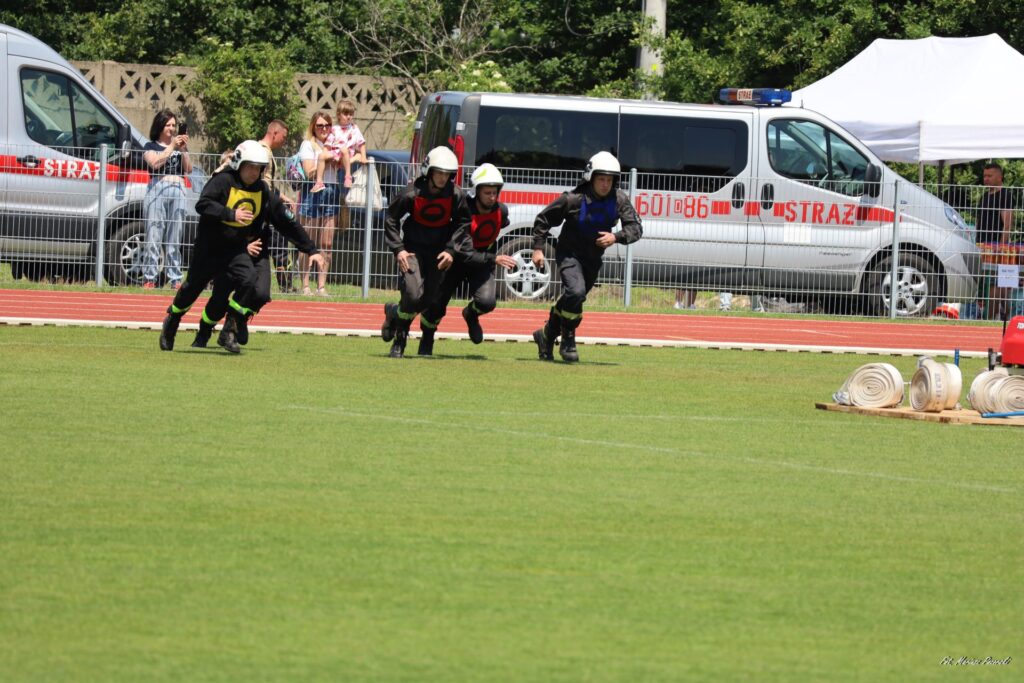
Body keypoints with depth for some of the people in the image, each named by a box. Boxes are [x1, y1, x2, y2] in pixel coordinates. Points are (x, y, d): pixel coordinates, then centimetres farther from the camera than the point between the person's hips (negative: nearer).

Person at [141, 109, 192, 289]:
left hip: (178, 191, 3)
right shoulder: (151, 146, 10)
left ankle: (175, 279, 3)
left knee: (175, 239, 3)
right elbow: (155, 163, -9)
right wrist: (171, 147, -9)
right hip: (158, 189, -3)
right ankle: (149, 279, -9)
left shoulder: (179, 146, 19)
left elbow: (188, 170, 11)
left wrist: (184, 150, -1)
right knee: (154, 236, -9)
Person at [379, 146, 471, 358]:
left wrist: (450, 250, -7)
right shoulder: (412, 193, -17)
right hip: (412, 250, -3)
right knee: (413, 295, -19)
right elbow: (391, 219, -5)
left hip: (437, 252, 3)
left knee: (428, 299, 3)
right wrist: (398, 249, -11)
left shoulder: (456, 195, -10)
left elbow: (463, 223, 3)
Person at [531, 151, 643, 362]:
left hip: (593, 259, 5)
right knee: (575, 291, -28)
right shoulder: (573, 199, -19)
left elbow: (636, 228, -14)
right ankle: (568, 340, -10)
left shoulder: (619, 200, -11)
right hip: (569, 254, -5)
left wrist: (616, 237, -33)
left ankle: (547, 335, 39)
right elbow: (543, 219, -7)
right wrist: (538, 248, -12)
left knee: (572, 300, 15)